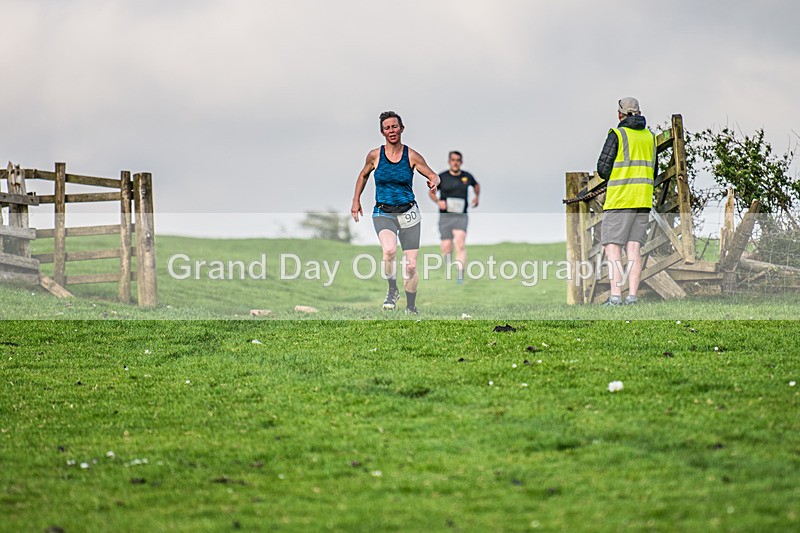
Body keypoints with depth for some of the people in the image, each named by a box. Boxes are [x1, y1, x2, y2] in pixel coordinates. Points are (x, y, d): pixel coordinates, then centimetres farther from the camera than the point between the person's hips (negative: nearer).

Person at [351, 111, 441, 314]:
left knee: (411, 266, 0)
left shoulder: (412, 156, -3)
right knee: (389, 250, -31)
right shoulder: (375, 155, 0)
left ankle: (411, 308, 21)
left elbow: (433, 176, 0)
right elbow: (363, 175, 18)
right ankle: (392, 290, -8)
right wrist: (356, 201, 17)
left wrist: (434, 182, -24)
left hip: (408, 213, 1)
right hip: (383, 213, -1)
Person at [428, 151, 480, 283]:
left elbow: (476, 185, 28)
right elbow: (432, 192, 13)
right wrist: (438, 201, -6)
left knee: (460, 244, -18)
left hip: (461, 216, 0)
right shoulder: (441, 177, 1)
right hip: (445, 216, 0)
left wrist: (477, 197, 11)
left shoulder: (467, 177, 6)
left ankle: (460, 276, -25)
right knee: (446, 248, 1)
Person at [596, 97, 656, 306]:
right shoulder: (650, 137, 12)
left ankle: (615, 296, -15)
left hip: (619, 200, -6)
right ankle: (632, 295, -2)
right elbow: (653, 172, 16)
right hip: (643, 200, 6)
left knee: (612, 248, -5)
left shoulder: (617, 134, -6)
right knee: (634, 248, 5)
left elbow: (603, 167, -7)